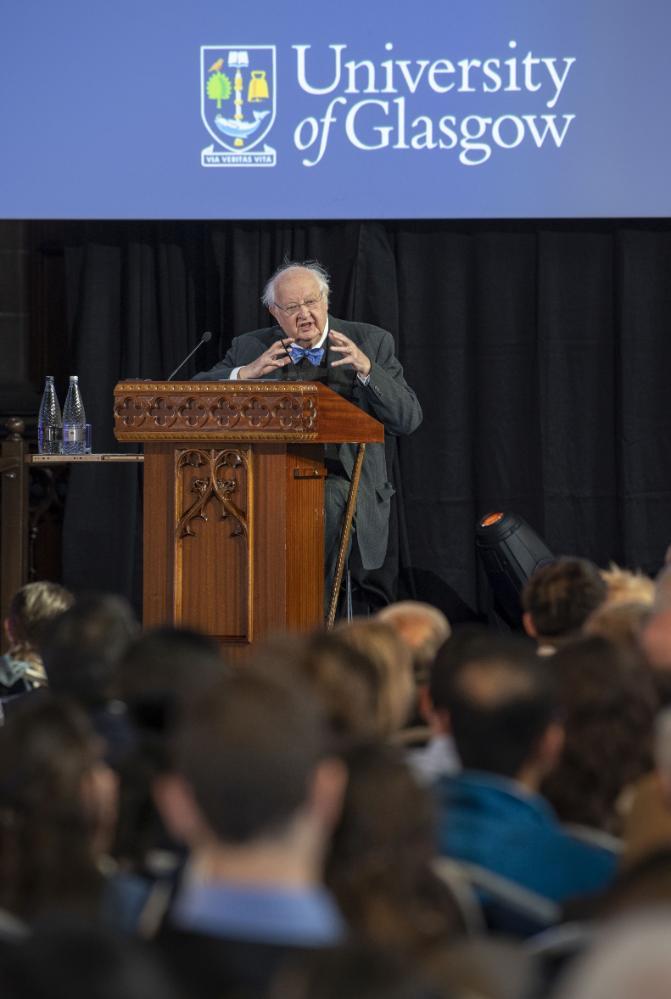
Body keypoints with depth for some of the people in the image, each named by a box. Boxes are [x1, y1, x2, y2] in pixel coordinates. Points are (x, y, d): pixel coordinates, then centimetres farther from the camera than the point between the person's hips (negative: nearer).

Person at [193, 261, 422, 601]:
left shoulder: (371, 342, 8)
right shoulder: (250, 348, 13)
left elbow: (409, 419, 1)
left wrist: (366, 369, -14)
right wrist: (246, 373, -10)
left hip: (339, 480, -1)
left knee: (327, 499, -35)